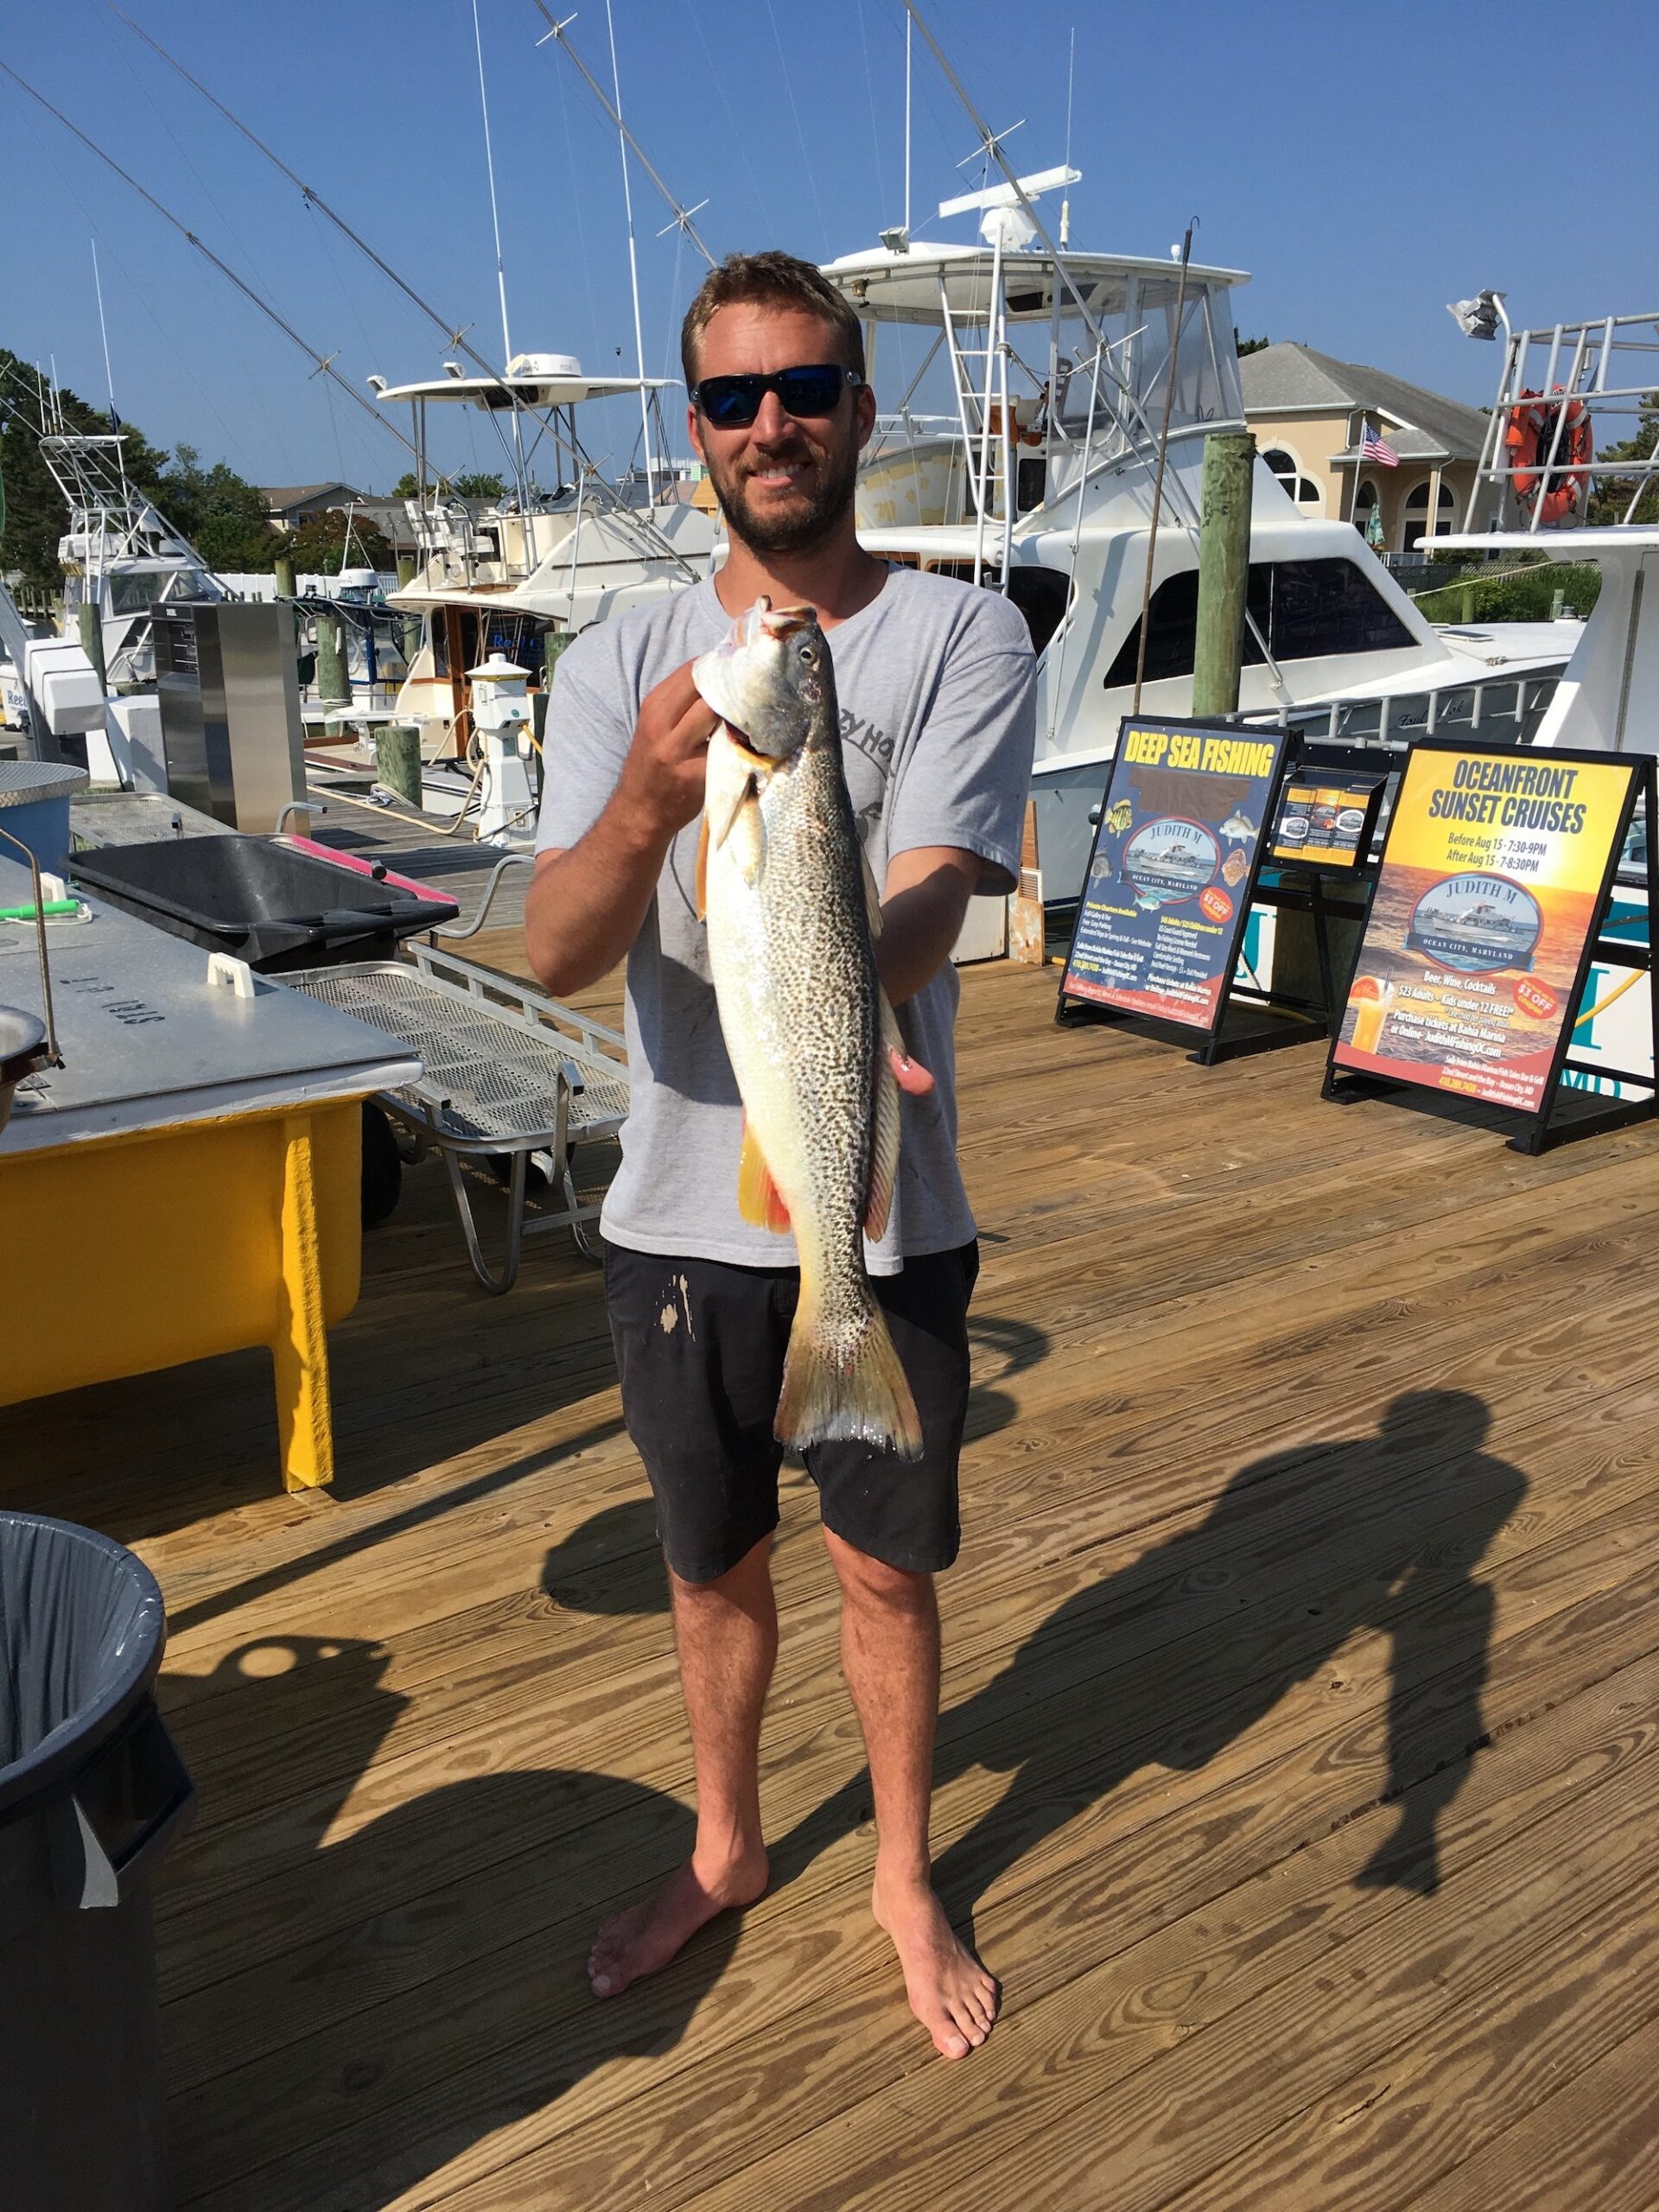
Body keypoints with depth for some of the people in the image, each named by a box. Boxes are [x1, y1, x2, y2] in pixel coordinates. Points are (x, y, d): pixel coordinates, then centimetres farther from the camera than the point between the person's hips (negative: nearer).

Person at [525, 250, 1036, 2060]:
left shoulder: (961, 640, -5)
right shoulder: (619, 664, 0)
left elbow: (932, 890, -20)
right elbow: (555, 953, -13)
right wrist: (646, 805, -35)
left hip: (889, 1213, -2)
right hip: (683, 1209, 2)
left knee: (885, 1566, 14)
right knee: (713, 1564, 19)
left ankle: (904, 1875, 41)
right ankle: (725, 1847, 46)